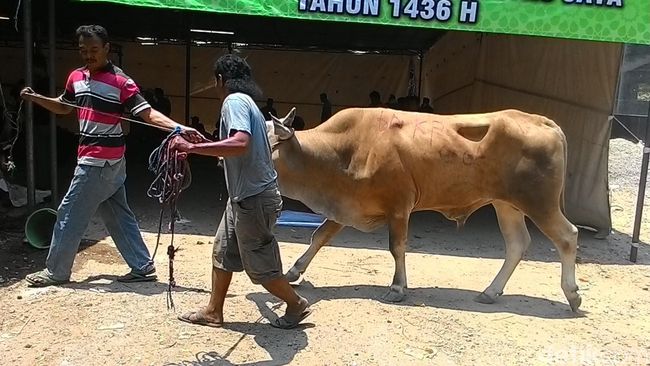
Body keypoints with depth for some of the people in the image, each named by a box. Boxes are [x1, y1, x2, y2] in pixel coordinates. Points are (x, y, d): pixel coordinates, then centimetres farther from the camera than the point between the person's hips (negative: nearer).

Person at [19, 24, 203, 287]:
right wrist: (36, 98, 10)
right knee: (118, 216, 11)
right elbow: (63, 107, 26)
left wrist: (178, 128, -32)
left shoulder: (120, 81, -14)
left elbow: (147, 112, -19)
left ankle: (56, 271, 19)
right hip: (107, 161, 8)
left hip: (99, 162, -8)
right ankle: (143, 267, 18)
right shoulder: (76, 77, 10)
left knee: (70, 214, 2)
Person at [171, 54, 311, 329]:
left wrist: (192, 147, -33)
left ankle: (297, 305, 23)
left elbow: (240, 144, -34)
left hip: (253, 198, -10)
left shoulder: (234, 101, -16)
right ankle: (213, 312, 28)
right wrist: (203, 144, 38)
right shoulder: (245, 101, 15)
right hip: (244, 195, 10)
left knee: (259, 265, 4)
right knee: (222, 252, 16)